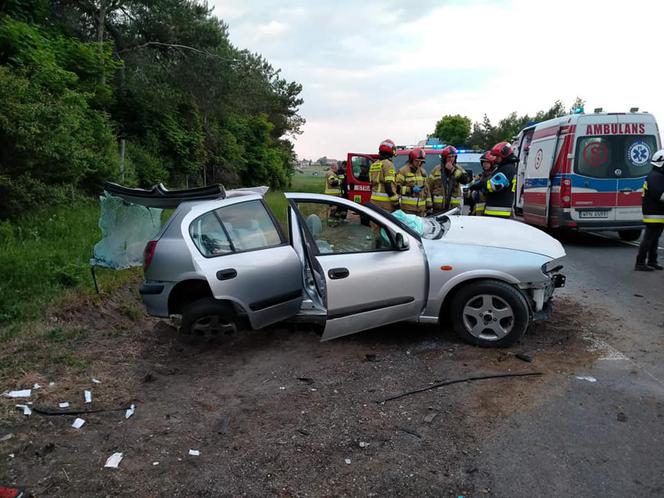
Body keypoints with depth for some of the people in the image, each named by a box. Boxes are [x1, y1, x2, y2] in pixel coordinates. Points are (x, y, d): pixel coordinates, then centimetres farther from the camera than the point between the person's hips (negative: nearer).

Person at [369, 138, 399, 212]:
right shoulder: (388, 164, -11)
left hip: (374, 200, 8)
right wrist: (396, 202, -15)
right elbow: (389, 185, -18)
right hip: (385, 201, -8)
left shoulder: (374, 165, 15)